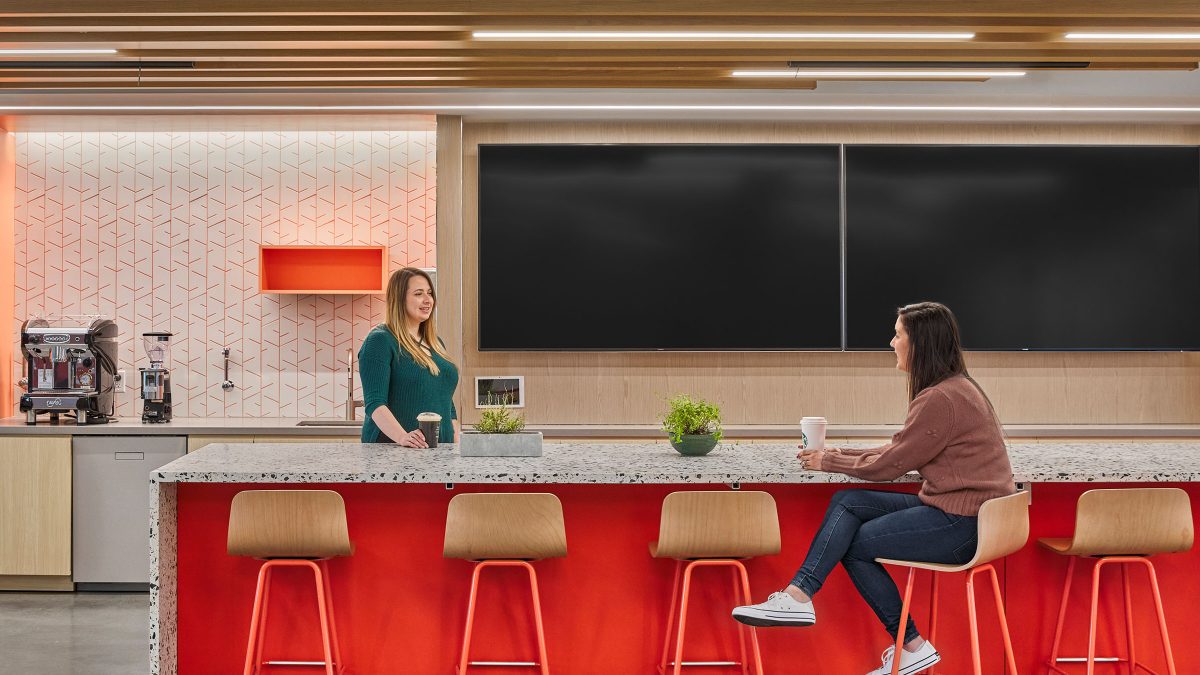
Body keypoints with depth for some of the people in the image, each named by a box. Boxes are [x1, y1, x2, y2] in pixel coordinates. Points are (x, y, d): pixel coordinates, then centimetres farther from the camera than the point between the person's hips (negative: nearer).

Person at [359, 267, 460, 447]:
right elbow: (375, 403, -18)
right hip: (393, 449, -6)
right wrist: (402, 437, -32)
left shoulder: (436, 343, 15)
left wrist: (456, 446, 7)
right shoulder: (380, 341, -8)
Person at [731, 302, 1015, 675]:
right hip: (953, 508, 10)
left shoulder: (941, 399, -20)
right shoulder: (954, 388, 12)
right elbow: (898, 452, 15)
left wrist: (828, 462, 1)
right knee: (847, 502, 0)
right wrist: (838, 454, 11)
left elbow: (890, 465, -13)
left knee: (855, 543, -2)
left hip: (964, 525, -10)